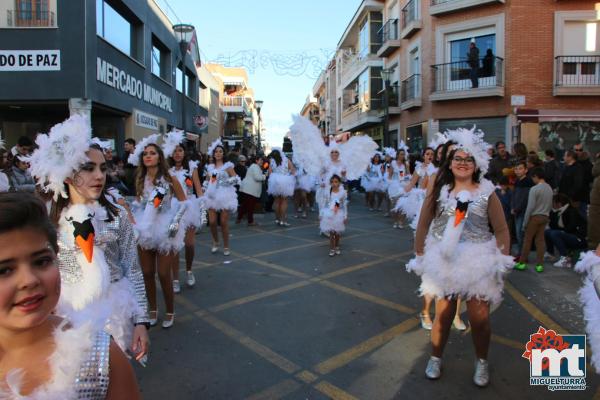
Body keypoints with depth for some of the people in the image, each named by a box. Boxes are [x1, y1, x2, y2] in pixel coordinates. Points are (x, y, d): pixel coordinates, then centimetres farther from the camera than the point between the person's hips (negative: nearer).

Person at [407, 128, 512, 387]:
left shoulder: (487, 192, -2)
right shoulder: (439, 191, 1)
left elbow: (501, 230, 1)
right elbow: (423, 224, 4)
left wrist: (501, 260, -5)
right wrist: (420, 256, 2)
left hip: (478, 262, 0)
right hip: (443, 260, 1)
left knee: (479, 317, 5)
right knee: (444, 314, 10)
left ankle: (481, 362, 31)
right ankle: (435, 358, 31)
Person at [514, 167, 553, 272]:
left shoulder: (534, 189, -15)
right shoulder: (549, 188, 7)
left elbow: (530, 207, -16)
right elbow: (550, 205, 11)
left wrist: (525, 222, -10)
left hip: (535, 216, -6)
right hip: (545, 217, 6)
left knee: (527, 239, 2)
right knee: (540, 240, 8)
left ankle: (522, 263, 7)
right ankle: (539, 264, 9)